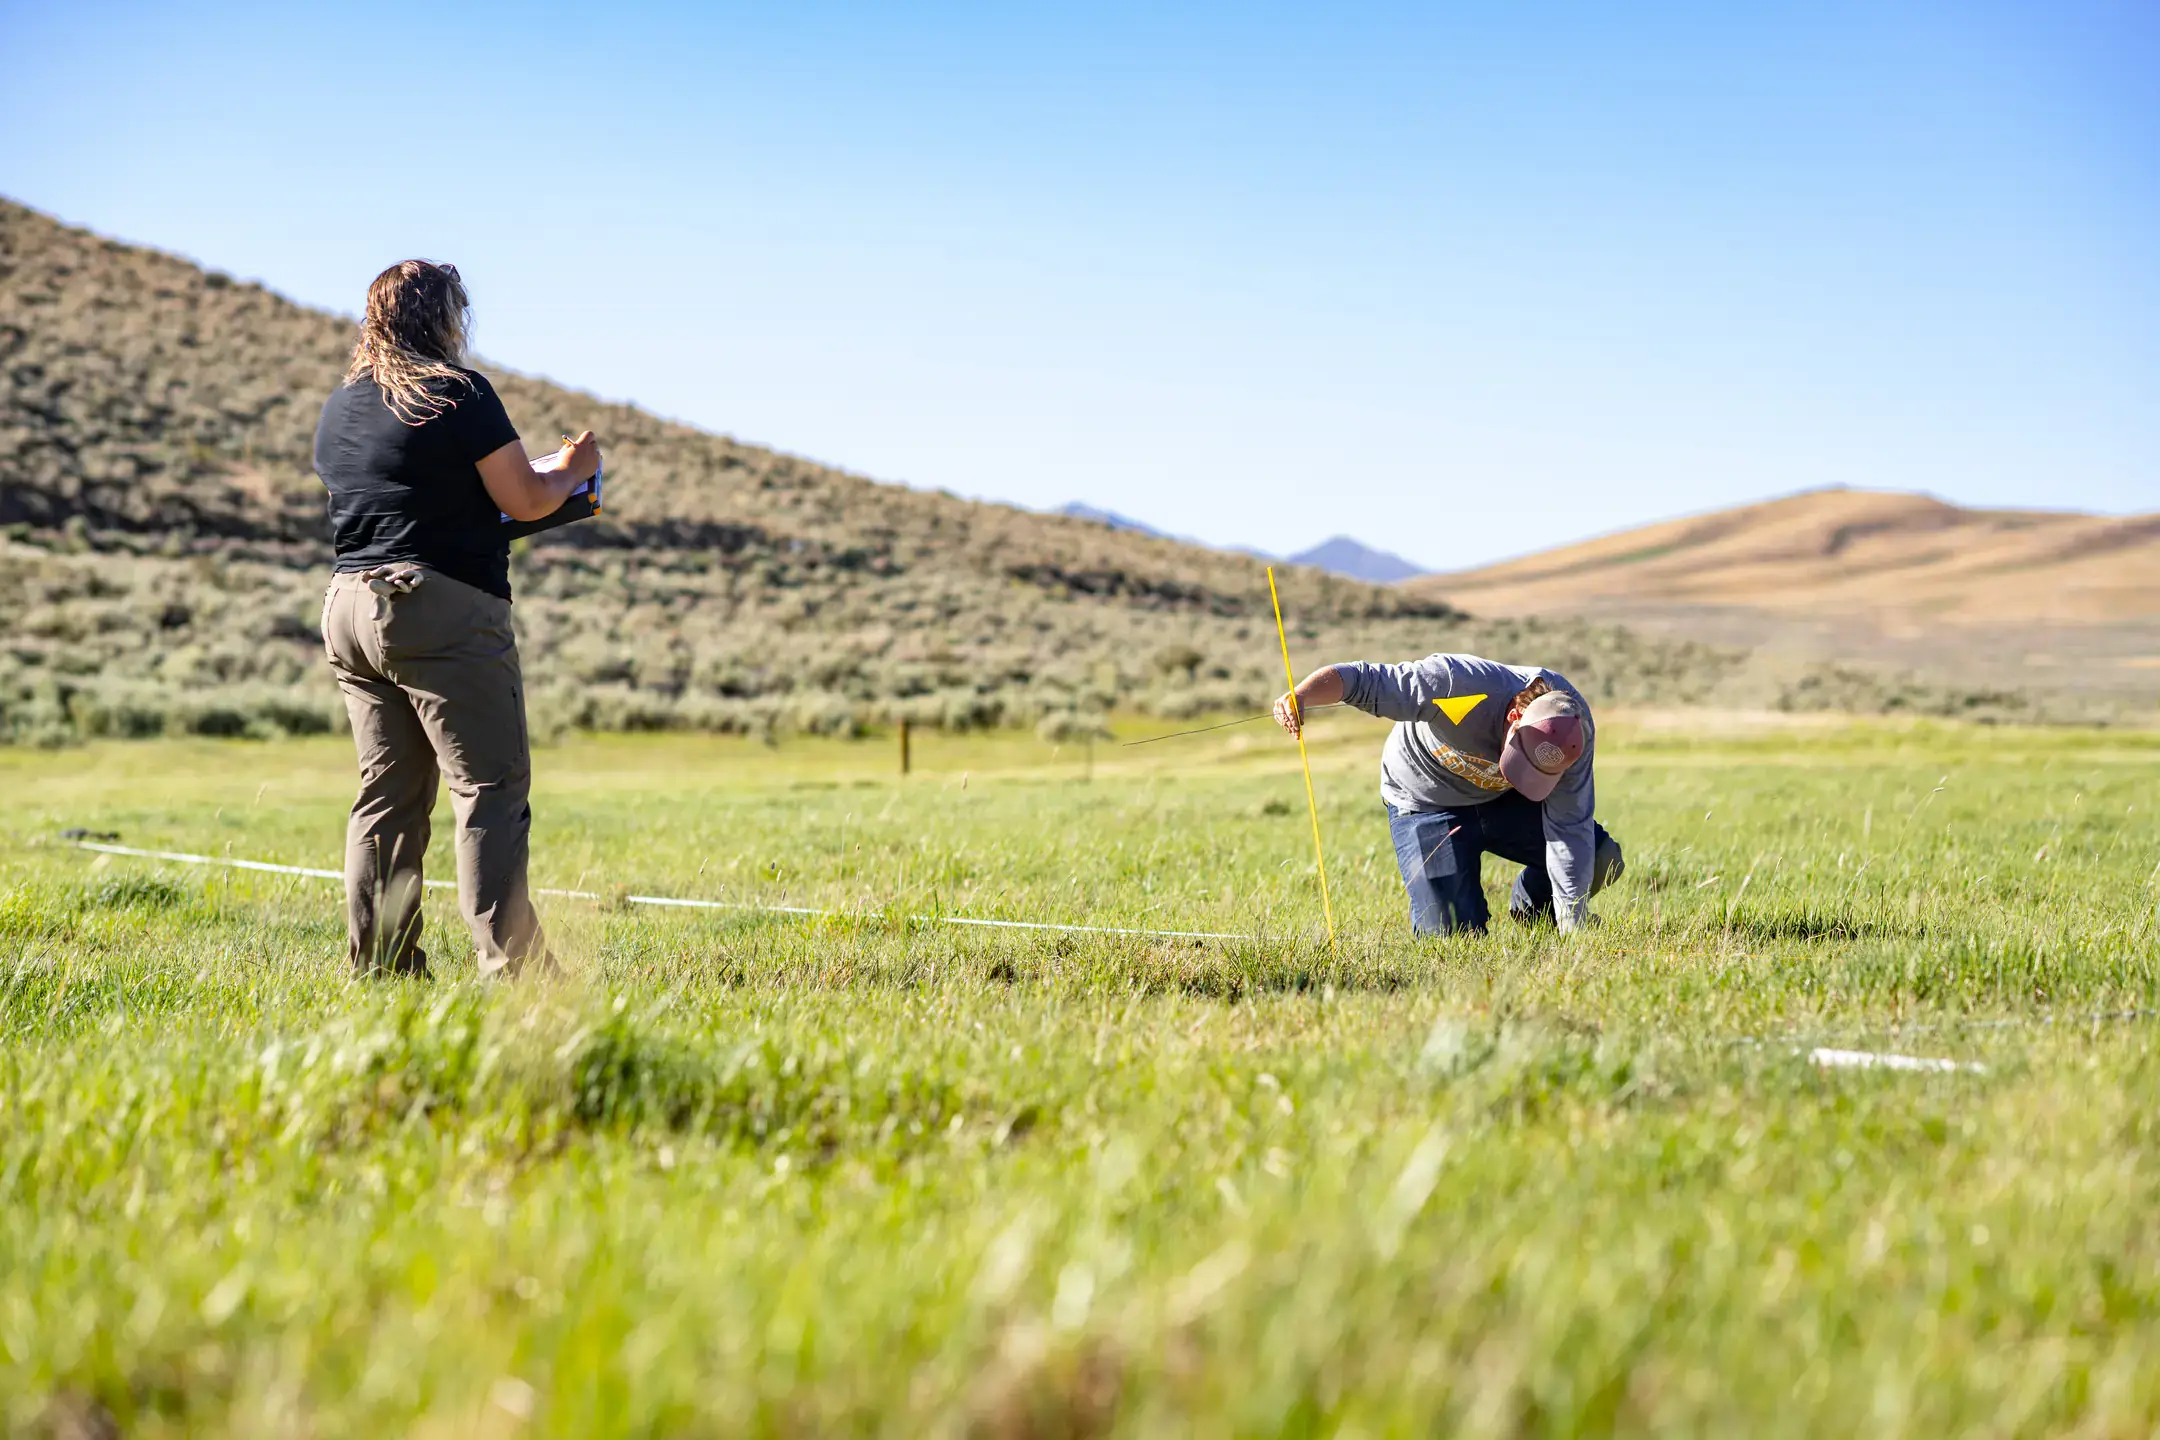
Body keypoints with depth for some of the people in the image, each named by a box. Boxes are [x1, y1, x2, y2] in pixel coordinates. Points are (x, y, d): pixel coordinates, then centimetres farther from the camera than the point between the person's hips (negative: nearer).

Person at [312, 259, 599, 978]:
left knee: (389, 794, 11)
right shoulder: (458, 391, -7)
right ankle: (508, 964, -11)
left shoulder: (338, 407, 16)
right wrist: (572, 468, 13)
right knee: (492, 789, -6)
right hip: (443, 611, -8)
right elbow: (522, 500, -7)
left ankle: (380, 966, 10)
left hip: (350, 604, 8)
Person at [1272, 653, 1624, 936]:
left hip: (1502, 802, 4)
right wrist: (1300, 697, -57)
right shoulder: (1456, 684, -40)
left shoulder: (1576, 730, -26)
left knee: (1601, 858, -11)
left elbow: (1568, 826, -23)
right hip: (1426, 806, -4)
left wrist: (1572, 924, -26)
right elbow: (1360, 679, -37)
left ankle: (1532, 908, 19)